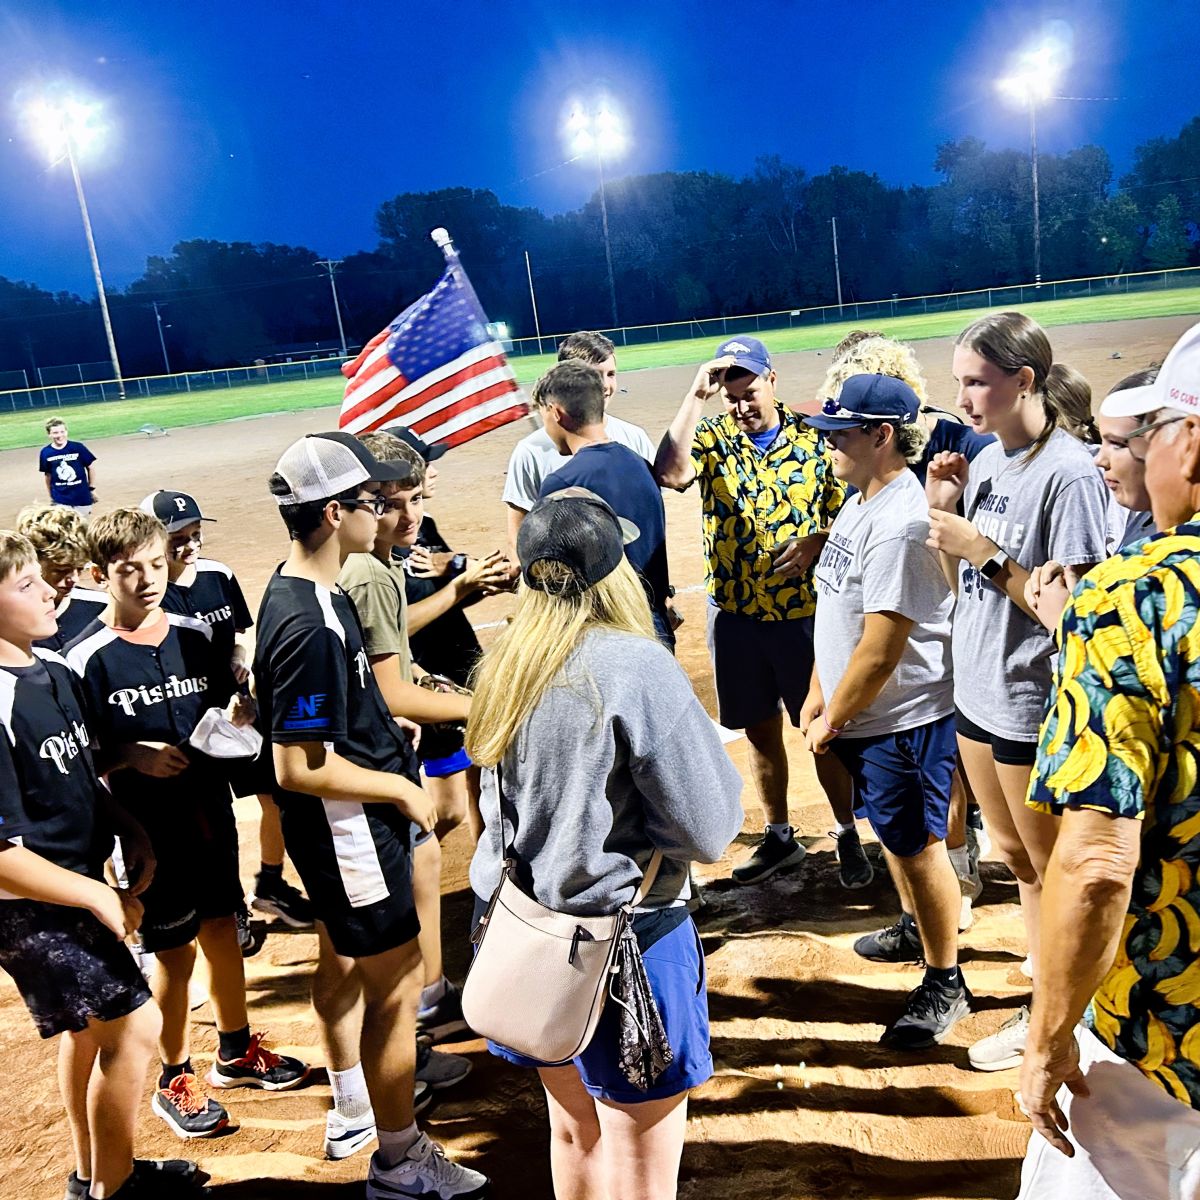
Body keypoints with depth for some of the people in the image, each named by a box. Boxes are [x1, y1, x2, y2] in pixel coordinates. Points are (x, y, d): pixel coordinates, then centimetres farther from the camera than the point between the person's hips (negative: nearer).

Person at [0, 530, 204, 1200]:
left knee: (89, 1027, 21)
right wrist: (99, 897, -18)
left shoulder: (55, 669, 1)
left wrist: (129, 830, 2)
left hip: (79, 884, 9)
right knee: (135, 1025, -2)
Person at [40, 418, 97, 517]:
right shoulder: (46, 452, -4)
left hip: (82, 498, 0)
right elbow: (48, 475, 8)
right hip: (60, 501, 1)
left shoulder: (78, 447, -9)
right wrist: (50, 496, 13)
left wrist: (92, 489, 6)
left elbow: (91, 467, 2)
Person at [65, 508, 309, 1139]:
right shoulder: (88, 658, -13)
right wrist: (136, 755, -24)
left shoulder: (194, 633, 1)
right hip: (148, 827, -5)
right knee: (175, 952, 6)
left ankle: (236, 1051, 38)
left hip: (209, 809, 5)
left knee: (222, 930, 17)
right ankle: (175, 1080, 28)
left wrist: (236, 716, -9)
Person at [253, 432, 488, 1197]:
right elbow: (299, 767, -29)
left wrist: (385, 731, 15)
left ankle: (353, 1110, 47)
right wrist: (401, 789, -19)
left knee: (344, 963, 25)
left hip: (348, 824, 11)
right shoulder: (307, 627, -30)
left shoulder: (316, 593, 1)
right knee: (397, 985, 4)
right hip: (348, 826, -10)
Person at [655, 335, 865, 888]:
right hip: (735, 613, 2)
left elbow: (846, 511, 4)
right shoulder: (712, 435, -2)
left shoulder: (813, 438, -1)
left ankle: (848, 833, 26)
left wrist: (815, 542, -15)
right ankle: (778, 835, 31)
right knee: (759, 729, 14)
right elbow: (671, 474, -23)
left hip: (805, 610, -1)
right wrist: (696, 395, -23)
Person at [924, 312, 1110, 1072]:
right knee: (1016, 857, 22)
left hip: (1033, 705, -8)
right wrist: (943, 513, -4)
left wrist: (984, 550, -23)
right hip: (978, 693, 8)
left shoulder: (1069, 473, -19)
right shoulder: (987, 462, 5)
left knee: (1050, 867, 12)